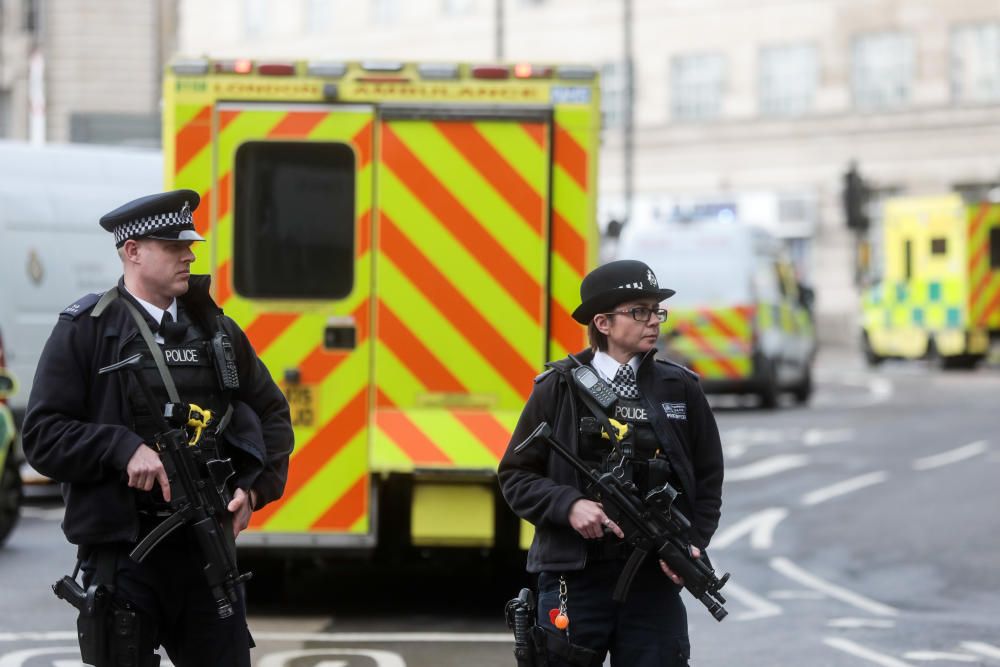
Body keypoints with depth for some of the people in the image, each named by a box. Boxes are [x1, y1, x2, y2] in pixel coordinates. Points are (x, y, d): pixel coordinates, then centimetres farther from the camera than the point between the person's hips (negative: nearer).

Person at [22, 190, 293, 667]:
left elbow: (272, 415, 18)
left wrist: (254, 489, 2)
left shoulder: (216, 330, 11)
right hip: (121, 551, -4)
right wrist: (125, 449, -20)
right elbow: (42, 435, -7)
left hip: (208, 542, 4)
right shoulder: (85, 331, -2)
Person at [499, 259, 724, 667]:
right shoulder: (557, 390, 1)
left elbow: (708, 481, 11)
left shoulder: (681, 390, 7)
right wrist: (569, 506, -14)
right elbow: (515, 476, 3)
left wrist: (693, 544, -5)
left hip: (655, 581, 2)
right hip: (574, 582, -2)